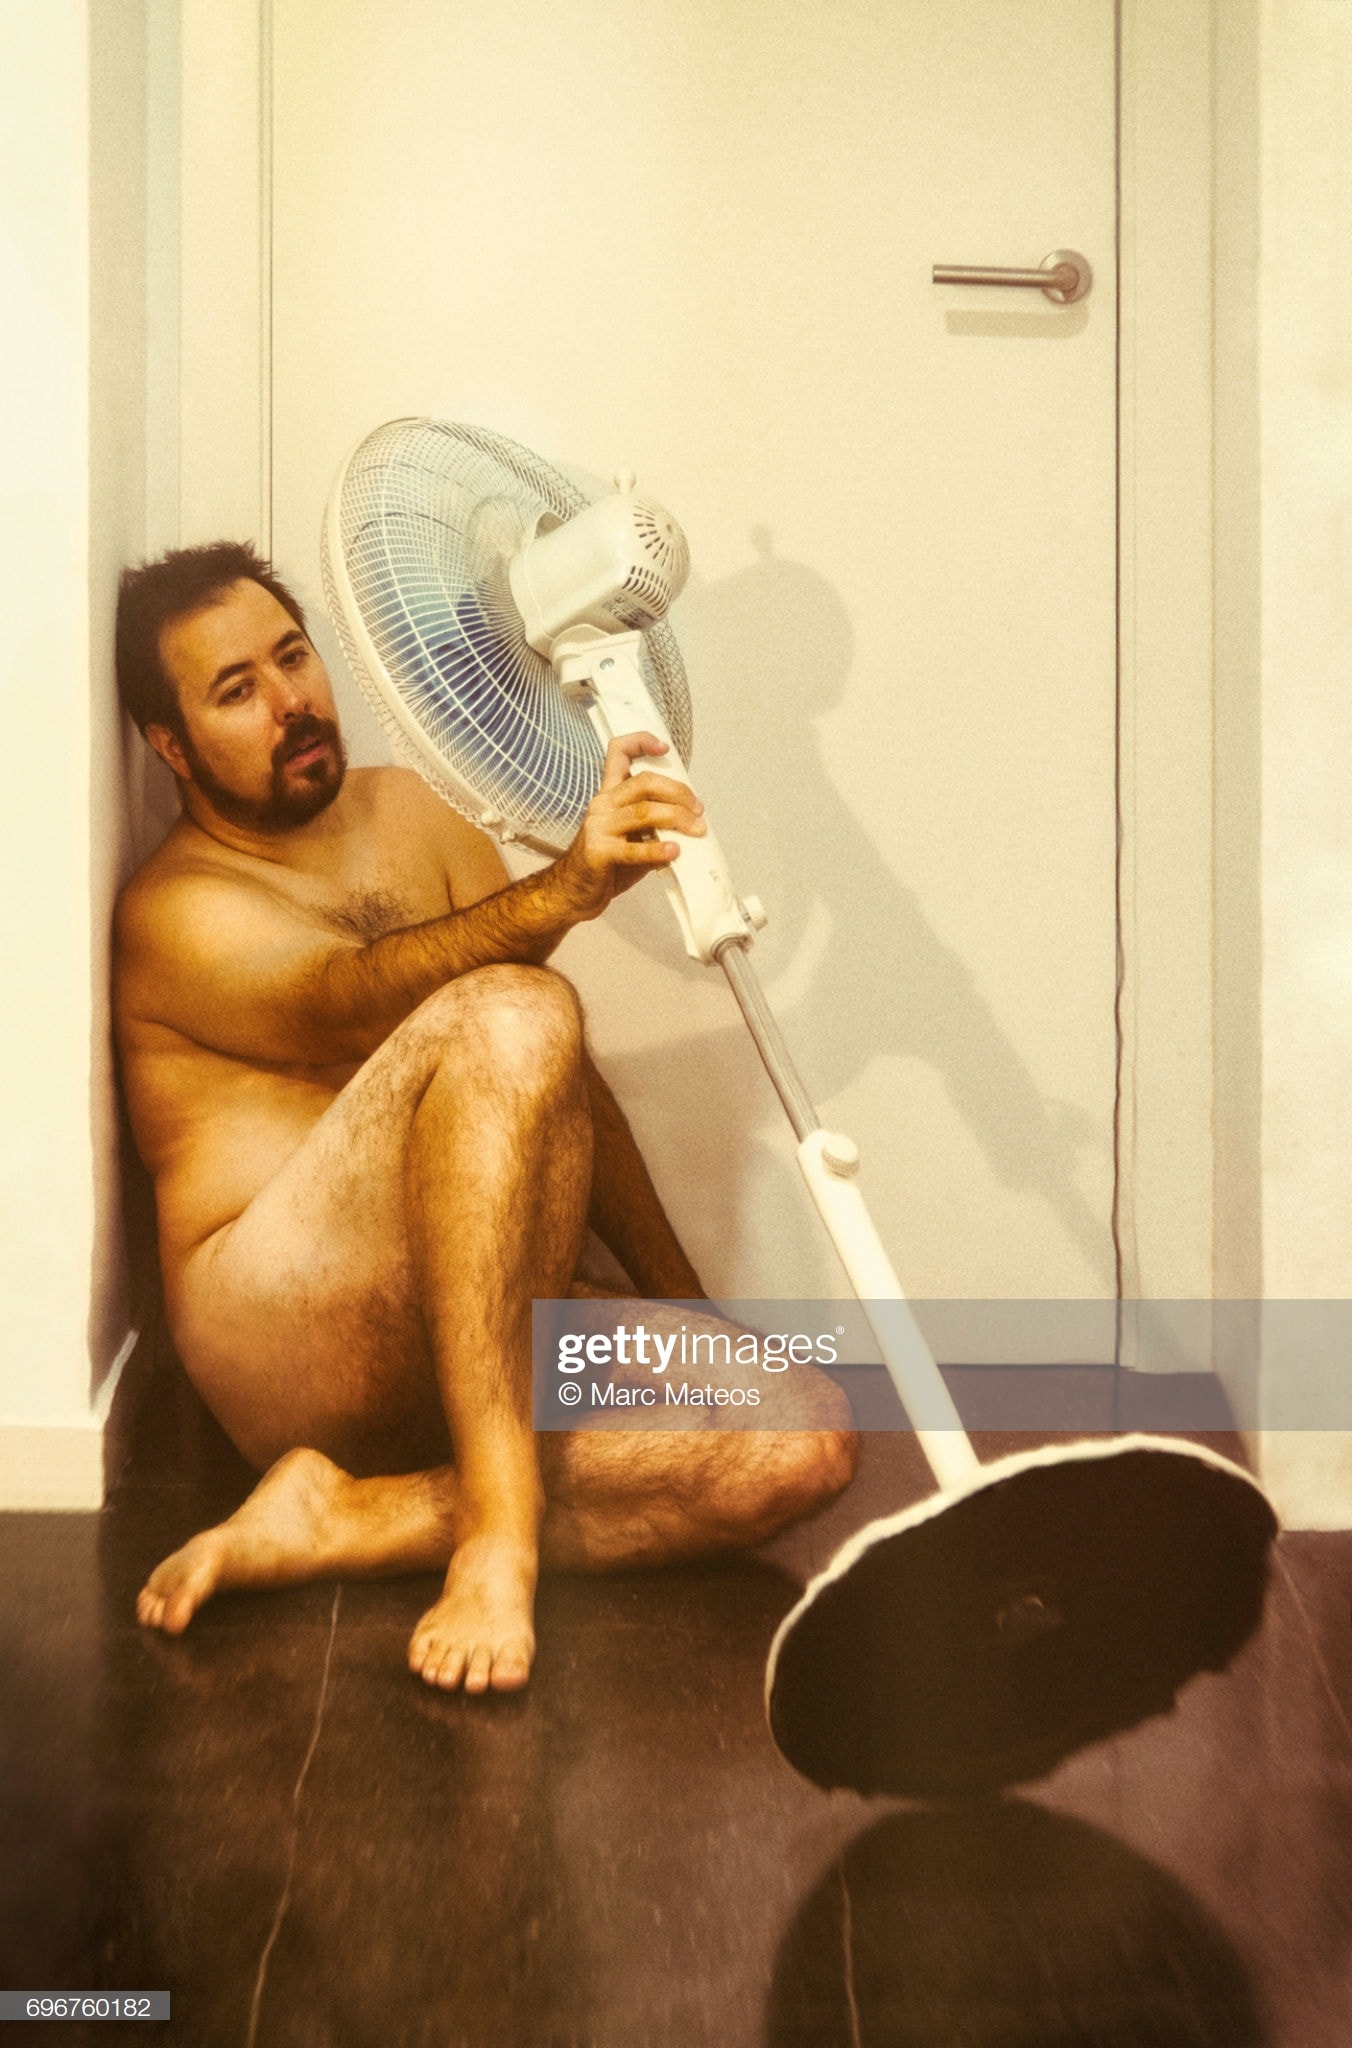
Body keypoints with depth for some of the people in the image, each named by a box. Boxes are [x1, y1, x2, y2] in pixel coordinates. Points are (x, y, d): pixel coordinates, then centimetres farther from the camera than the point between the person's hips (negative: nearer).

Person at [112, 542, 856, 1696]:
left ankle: (346, 1525, -21)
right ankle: (497, 1527, -32)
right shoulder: (176, 914, -1)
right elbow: (347, 1005, -24)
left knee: (807, 1438, -18)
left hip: (493, 1324, 6)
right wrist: (566, 890, -42)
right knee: (508, 1013, -31)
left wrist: (682, 1300, 9)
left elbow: (558, 1085, 16)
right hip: (284, 1334, -6)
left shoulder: (410, 813, 18)